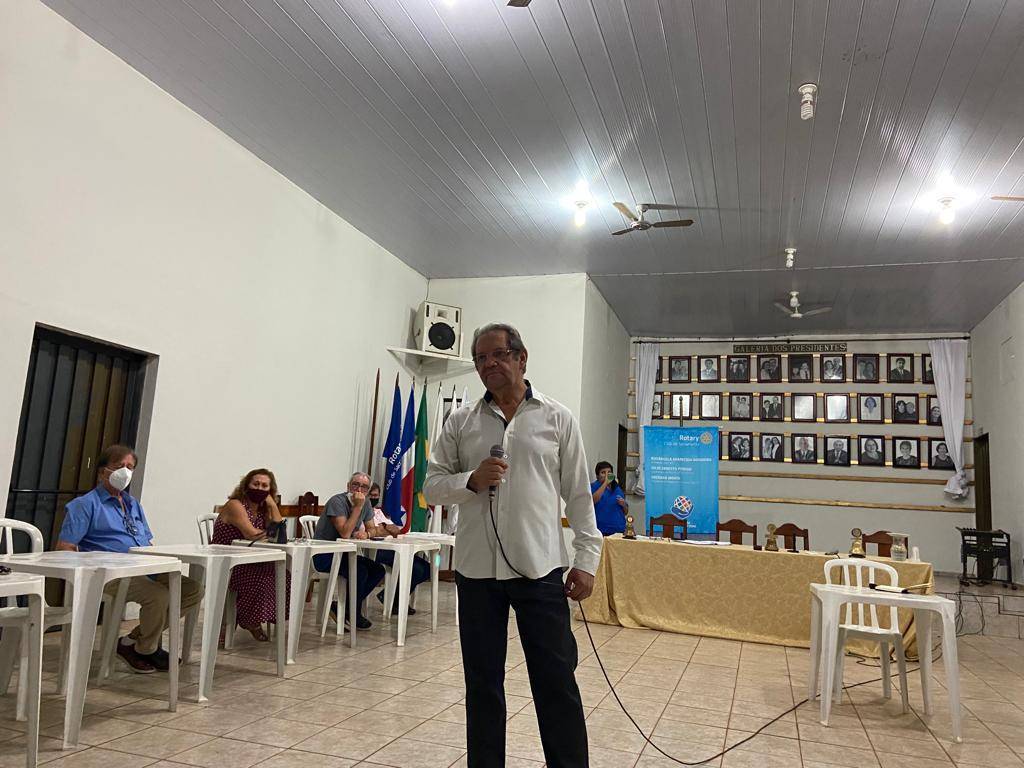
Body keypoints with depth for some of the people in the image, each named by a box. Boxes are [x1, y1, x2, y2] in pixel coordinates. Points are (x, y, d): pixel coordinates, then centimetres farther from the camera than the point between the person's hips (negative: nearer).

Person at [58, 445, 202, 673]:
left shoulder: (133, 504, 25)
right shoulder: (86, 505, 3)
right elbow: (64, 548, -5)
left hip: (147, 571, 8)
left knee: (193, 589, -10)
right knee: (159, 595, -33)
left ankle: (134, 639, 1)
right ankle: (145, 649, -4)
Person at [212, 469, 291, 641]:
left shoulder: (264, 509, 10)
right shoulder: (235, 505, -13)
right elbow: (252, 534, -26)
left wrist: (272, 505, -6)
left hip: (246, 563, 7)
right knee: (263, 574, -28)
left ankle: (254, 620, 1)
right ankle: (250, 620, -5)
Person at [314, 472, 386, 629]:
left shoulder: (366, 503, 5)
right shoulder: (337, 501, -19)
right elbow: (345, 533, -28)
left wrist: (365, 534, -15)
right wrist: (358, 507, -28)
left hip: (343, 554, 8)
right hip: (324, 555, -8)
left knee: (378, 570, -10)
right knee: (360, 570, -28)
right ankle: (354, 615, -7)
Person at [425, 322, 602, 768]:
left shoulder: (558, 418, 4)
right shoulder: (460, 422, 7)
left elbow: (579, 494, 4)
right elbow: (432, 486, 8)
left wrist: (587, 557, 0)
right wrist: (472, 481, -12)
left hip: (541, 568, -2)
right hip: (476, 569, 2)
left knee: (557, 682, 6)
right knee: (482, 683, 13)